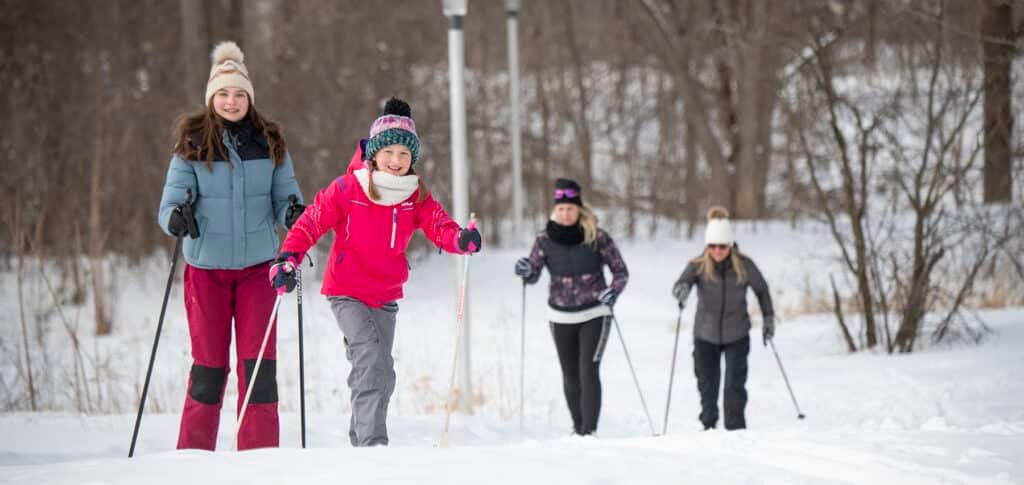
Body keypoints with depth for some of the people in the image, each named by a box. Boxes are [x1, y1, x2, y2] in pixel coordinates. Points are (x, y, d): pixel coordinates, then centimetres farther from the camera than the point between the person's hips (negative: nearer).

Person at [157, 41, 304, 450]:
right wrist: (176, 217, -27)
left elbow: (284, 195, 6)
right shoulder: (192, 145, -1)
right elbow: (171, 201, -4)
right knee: (210, 363, 3)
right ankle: (194, 455, 14)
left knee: (258, 360, -6)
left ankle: (260, 453, -2)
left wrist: (292, 212, -17)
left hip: (257, 266, 1)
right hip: (206, 267, -1)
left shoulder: (270, 143, 3)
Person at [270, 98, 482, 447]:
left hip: (386, 296, 5)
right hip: (346, 293, -5)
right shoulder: (347, 189, -13)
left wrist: (460, 239, -36)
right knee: (372, 361, -23)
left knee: (379, 373, 13)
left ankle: (361, 439, 28)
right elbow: (312, 222, -12)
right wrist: (288, 258, -25)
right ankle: (372, 442, -24)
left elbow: (439, 226, -13)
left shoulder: (417, 197, -1)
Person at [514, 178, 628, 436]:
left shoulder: (597, 237, -9)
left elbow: (621, 271, -2)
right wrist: (525, 270, -25)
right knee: (570, 375, 10)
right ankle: (578, 427, 25)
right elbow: (533, 275, -2)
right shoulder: (545, 239, -4)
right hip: (561, 316, 3)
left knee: (589, 371, -15)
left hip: (594, 314, -3)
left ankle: (590, 430, -16)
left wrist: (613, 291, -21)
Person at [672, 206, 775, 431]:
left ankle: (736, 429, -3)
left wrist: (768, 318, 9)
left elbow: (761, 289, 7)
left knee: (735, 385, -8)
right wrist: (682, 289, -47)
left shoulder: (743, 265, -8)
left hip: (736, 335, -1)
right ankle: (708, 426, 28)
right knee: (707, 384, 10)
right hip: (706, 335, 1)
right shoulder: (698, 266, -10)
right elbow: (681, 284, -23)